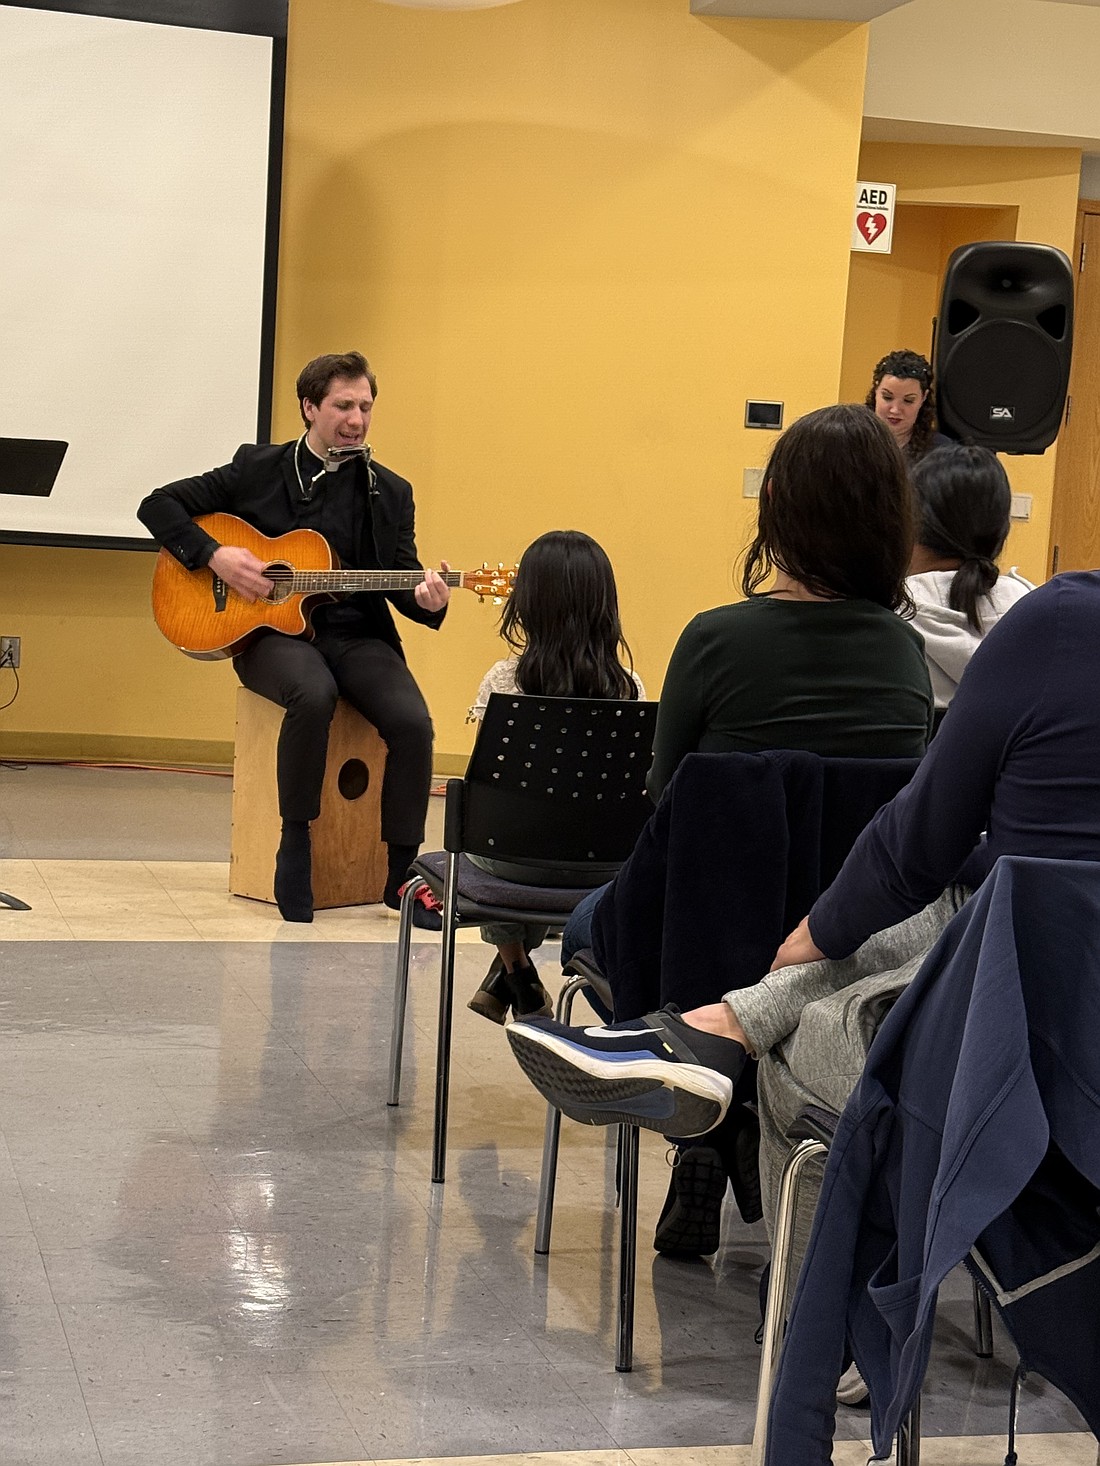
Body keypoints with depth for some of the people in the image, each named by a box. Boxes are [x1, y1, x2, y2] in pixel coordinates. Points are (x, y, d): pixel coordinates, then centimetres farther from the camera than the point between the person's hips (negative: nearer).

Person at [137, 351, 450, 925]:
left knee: (413, 721, -26)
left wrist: (426, 600, -17)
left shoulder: (390, 492, 10)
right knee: (313, 694, -37)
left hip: (357, 636, 2)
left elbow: (402, 580, 7)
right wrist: (213, 555, -10)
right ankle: (295, 843, -19)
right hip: (272, 633, -2)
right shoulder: (258, 469, 5)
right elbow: (158, 505, 6)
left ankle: (402, 875, -11)